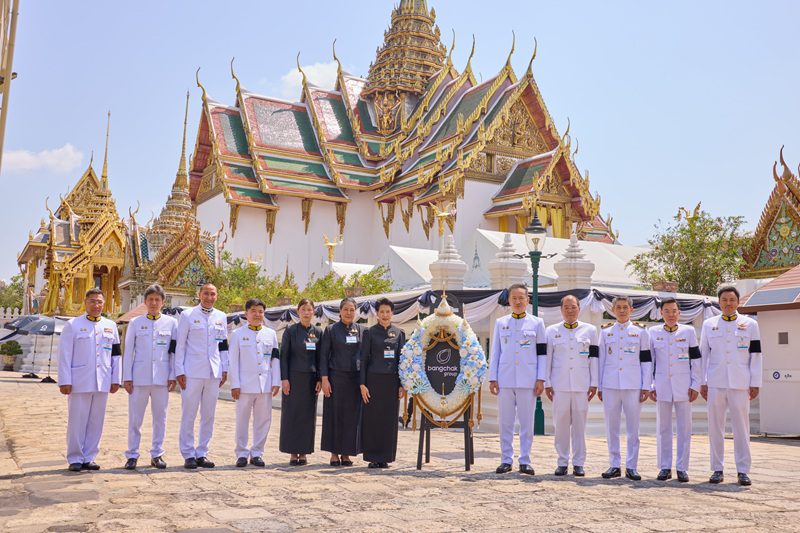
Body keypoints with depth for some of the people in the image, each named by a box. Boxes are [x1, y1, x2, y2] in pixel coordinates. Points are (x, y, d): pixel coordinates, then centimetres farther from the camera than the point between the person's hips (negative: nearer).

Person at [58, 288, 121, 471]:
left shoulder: (110, 326, 12)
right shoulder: (73, 325, 0)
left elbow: (116, 355, 13)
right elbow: (64, 355, -4)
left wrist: (116, 379, 8)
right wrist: (65, 381, -9)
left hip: (102, 383, 4)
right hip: (80, 381, -3)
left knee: (96, 421, 7)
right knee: (77, 420, 0)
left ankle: (89, 458, 16)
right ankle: (75, 459, 11)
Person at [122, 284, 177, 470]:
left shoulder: (171, 323, 5)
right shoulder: (135, 323, 5)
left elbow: (174, 352, 6)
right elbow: (128, 351, 5)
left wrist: (173, 376, 0)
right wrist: (127, 377, 0)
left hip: (162, 377, 1)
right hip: (139, 376, 0)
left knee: (160, 416, 5)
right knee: (135, 417, 1)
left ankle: (157, 454, 15)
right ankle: (132, 455, 11)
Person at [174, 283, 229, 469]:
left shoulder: (221, 317, 12)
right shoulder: (187, 315, 1)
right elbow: (180, 344, -1)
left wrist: (225, 370, 10)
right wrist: (179, 371, -6)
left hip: (214, 373, 4)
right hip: (192, 372, -4)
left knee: (209, 415, 7)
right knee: (188, 415, 0)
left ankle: (201, 454, 16)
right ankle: (188, 455, 8)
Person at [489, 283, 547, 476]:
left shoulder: (536, 322, 6)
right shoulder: (501, 322, 11)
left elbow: (542, 353, 5)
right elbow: (495, 352, 10)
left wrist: (541, 379, -3)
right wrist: (492, 378, 3)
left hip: (528, 380, -1)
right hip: (505, 379, 1)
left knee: (526, 422, 1)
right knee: (505, 422, 4)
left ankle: (525, 461, 9)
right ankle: (506, 460, 11)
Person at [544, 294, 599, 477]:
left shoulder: (590, 330, 8)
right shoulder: (552, 331, 8)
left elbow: (594, 358, 7)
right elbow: (547, 358, 7)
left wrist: (594, 383, 2)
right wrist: (546, 383, 2)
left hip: (582, 385, 0)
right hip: (559, 385, 0)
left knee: (579, 424, 1)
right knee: (560, 424, 2)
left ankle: (579, 463, 10)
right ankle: (562, 462, 11)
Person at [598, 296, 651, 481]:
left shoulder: (640, 331, 6)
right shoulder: (605, 331, 9)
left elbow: (646, 360, 5)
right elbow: (601, 360, 11)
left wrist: (646, 386, -1)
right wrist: (599, 386, 7)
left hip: (633, 385, -1)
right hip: (610, 385, 2)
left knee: (633, 427, 1)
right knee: (611, 427, 4)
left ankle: (631, 466, 9)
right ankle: (614, 465, 13)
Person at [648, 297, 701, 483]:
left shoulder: (688, 331, 4)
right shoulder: (653, 333, 5)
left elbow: (696, 360, 5)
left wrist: (695, 386, 0)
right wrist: (650, 386, 2)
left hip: (683, 387, 0)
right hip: (662, 387, 1)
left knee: (685, 428, 1)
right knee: (663, 428, 5)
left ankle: (682, 468, 9)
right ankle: (665, 467, 12)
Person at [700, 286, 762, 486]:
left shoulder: (750, 324, 8)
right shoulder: (709, 324, 10)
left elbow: (756, 355, 6)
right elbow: (703, 355, 11)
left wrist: (755, 384, 0)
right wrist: (702, 382, 6)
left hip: (740, 383, -1)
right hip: (715, 383, 1)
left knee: (741, 427, -1)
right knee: (715, 427, 3)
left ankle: (743, 471, 7)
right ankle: (717, 469, 11)